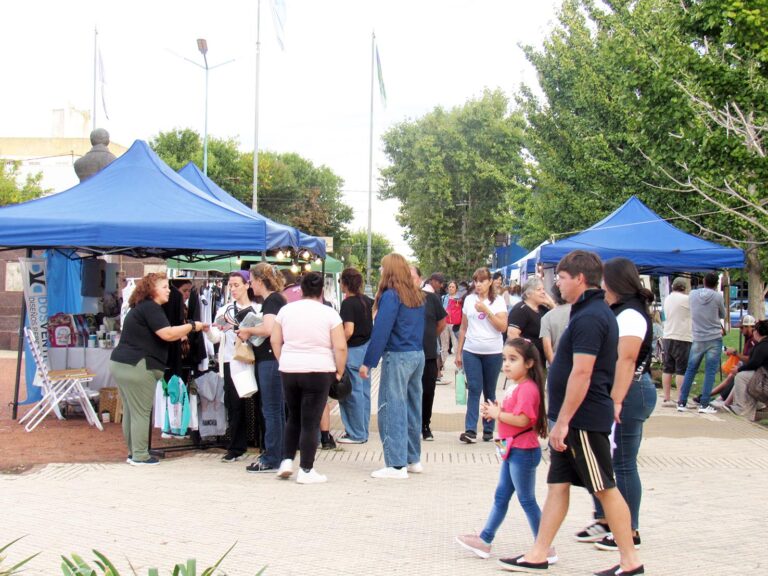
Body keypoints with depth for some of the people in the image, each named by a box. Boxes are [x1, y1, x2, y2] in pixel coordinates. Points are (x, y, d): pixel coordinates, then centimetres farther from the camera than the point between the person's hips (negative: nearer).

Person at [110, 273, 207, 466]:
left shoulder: (141, 307, 22)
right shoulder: (150, 308, -11)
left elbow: (158, 336, 22)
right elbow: (167, 334, -20)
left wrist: (184, 332, 13)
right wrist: (192, 326, -9)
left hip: (120, 363, 10)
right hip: (136, 367, -10)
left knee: (130, 411, 13)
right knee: (141, 412, -4)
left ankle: (134, 453, 19)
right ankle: (140, 456, 0)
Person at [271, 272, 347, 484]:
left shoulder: (286, 310, 4)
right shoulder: (329, 313, -6)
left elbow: (275, 340, 8)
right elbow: (340, 347, -9)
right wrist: (339, 372, 2)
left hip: (289, 371, 4)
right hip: (318, 372, -4)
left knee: (293, 417, 20)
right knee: (311, 422, 1)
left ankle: (287, 460, 16)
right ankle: (306, 471, 4)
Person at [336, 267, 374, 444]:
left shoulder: (348, 303, -16)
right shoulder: (366, 300, 6)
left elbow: (349, 330, -24)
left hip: (353, 350, -8)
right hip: (367, 348, 8)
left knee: (353, 392, -2)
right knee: (364, 390, 13)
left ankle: (356, 434, 3)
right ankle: (363, 431, 21)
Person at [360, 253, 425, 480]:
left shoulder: (391, 296, -11)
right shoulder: (417, 296, 12)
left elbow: (380, 331, -15)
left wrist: (368, 362, -13)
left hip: (398, 356, -8)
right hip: (418, 355, 8)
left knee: (392, 409, -4)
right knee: (412, 407, 14)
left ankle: (397, 465, -5)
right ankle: (413, 459, 22)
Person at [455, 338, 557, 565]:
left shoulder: (528, 388, -20)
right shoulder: (514, 387, 12)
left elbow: (522, 420, -28)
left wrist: (497, 414, -18)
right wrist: (495, 411, 1)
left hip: (523, 452, -10)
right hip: (512, 450, 10)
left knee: (527, 500, -2)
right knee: (501, 497, 15)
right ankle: (484, 540, 23)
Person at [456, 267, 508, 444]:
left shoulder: (498, 301, 0)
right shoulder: (469, 299, 7)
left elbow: (503, 327, -9)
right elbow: (463, 328, 11)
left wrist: (486, 311, -16)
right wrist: (458, 352, 9)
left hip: (493, 353, -1)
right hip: (471, 352, 1)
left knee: (489, 391, 7)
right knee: (474, 389, -6)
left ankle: (488, 429, 13)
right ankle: (470, 430, -10)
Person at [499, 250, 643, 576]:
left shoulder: (589, 318, -18)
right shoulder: (596, 312, 15)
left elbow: (581, 373, -24)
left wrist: (563, 421, -22)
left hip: (583, 419, -10)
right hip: (574, 419, 10)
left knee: (605, 489, -1)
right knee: (557, 484, 11)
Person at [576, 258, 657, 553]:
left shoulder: (630, 314, -15)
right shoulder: (619, 311, 16)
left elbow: (626, 360, -23)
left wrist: (616, 401, -26)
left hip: (629, 394, -10)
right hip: (612, 393, 10)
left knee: (623, 464, -3)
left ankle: (629, 532, 7)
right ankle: (604, 520, 25)